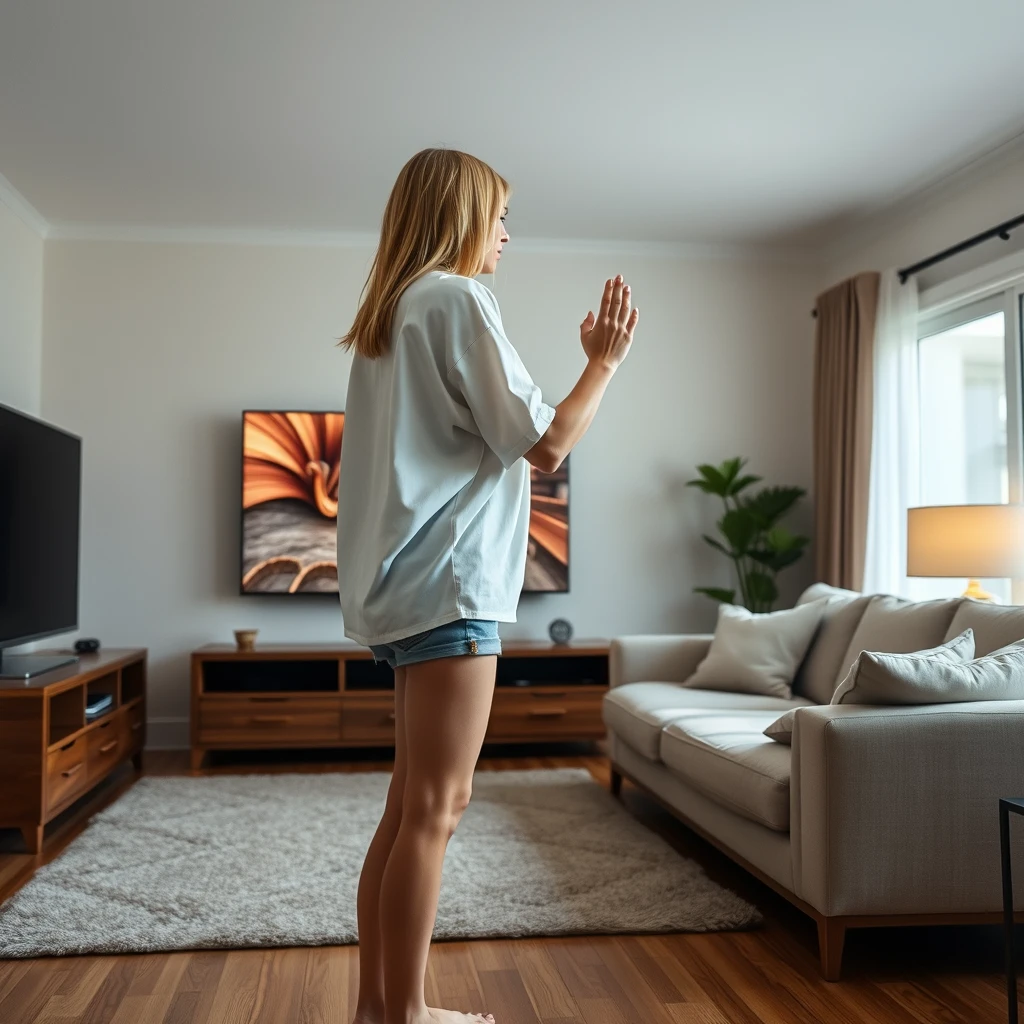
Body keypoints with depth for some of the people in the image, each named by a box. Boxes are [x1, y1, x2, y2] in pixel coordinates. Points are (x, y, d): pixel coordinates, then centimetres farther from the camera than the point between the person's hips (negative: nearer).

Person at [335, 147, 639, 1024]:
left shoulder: (390, 312, 21)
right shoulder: (458, 298, -7)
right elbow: (544, 444, -10)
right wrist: (605, 362, 5)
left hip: (406, 587, 10)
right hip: (450, 585, -10)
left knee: (412, 805, 13)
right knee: (436, 808, -3)